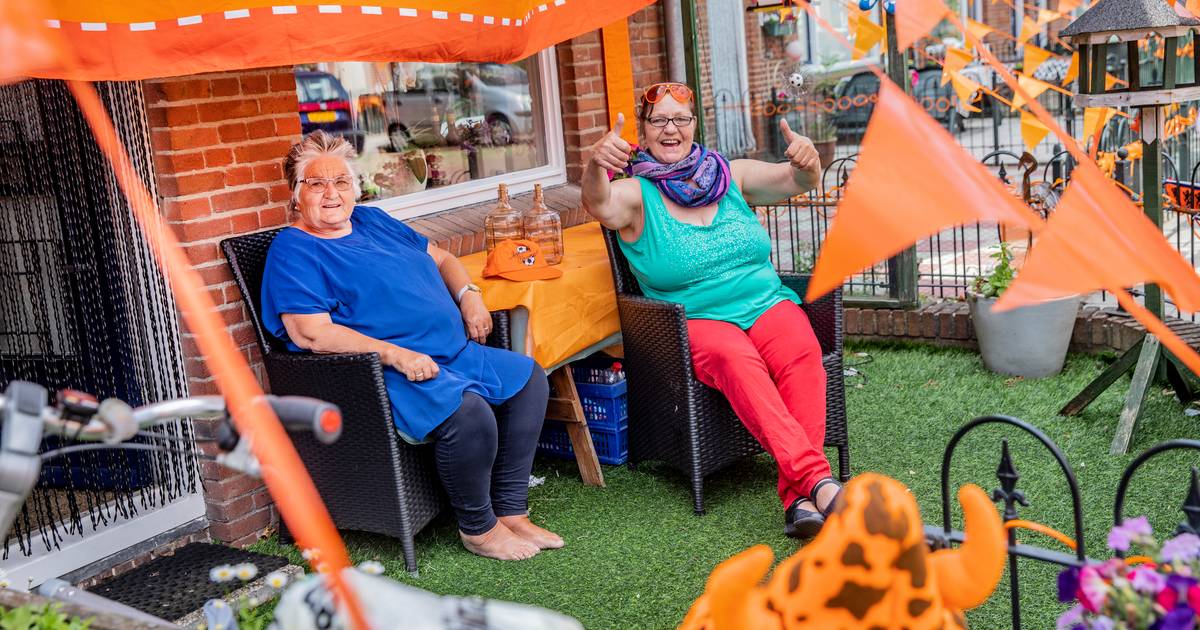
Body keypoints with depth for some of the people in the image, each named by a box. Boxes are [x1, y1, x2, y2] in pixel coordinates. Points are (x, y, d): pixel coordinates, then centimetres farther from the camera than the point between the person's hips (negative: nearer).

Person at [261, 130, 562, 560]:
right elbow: (311, 334, -19)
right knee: (468, 413, -31)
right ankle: (477, 529, -6)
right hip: (383, 376, -9)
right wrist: (395, 354, -25)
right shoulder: (293, 252, -6)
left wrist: (469, 295, 7)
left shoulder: (373, 221, 18)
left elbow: (439, 258, 28)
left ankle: (511, 512, 8)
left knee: (528, 378, 5)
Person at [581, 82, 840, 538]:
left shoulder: (731, 176, 13)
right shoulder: (636, 195, 3)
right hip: (696, 321, -3)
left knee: (801, 352, -30)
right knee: (735, 359, -36)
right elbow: (599, 205, -20)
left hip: (767, 304, 3)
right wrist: (595, 166, -43)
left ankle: (797, 495, -34)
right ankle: (818, 480, -42)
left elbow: (795, 182, 1)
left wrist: (806, 160, -24)